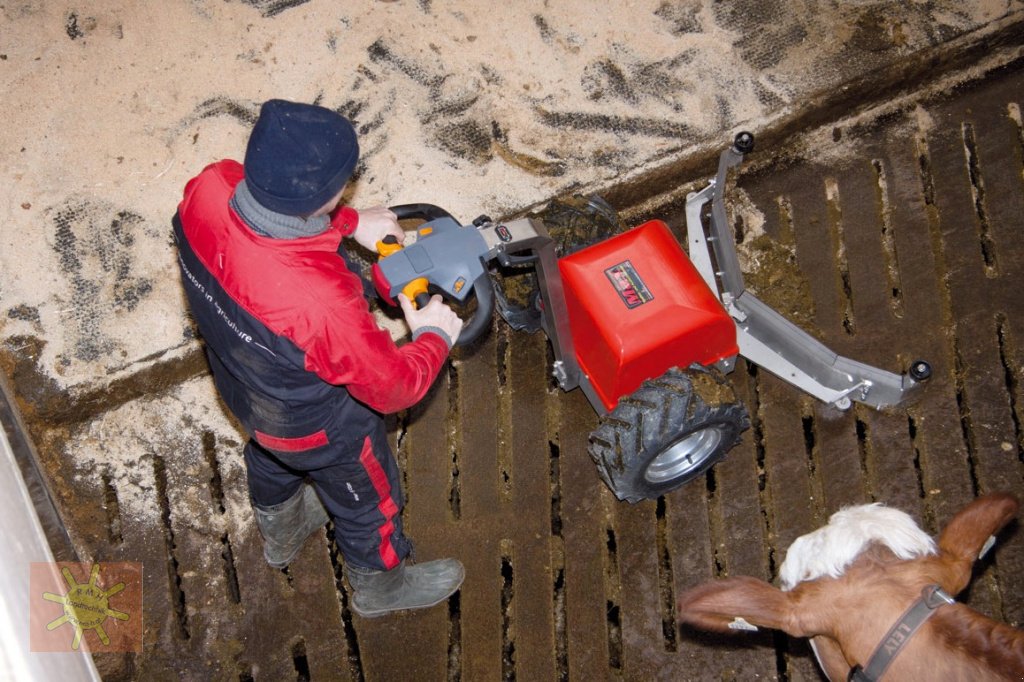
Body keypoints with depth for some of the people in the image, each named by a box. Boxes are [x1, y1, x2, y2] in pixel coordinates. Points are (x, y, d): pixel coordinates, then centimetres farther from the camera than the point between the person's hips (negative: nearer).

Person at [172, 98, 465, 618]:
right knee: (366, 499, 27)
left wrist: (350, 222, -3)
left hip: (238, 383, 6)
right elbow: (393, 388, -29)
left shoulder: (208, 188, -31)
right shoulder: (321, 300, -49)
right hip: (317, 426, -6)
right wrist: (434, 337, -11)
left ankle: (280, 533, 71)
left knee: (271, 457, 38)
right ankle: (380, 584, 59)